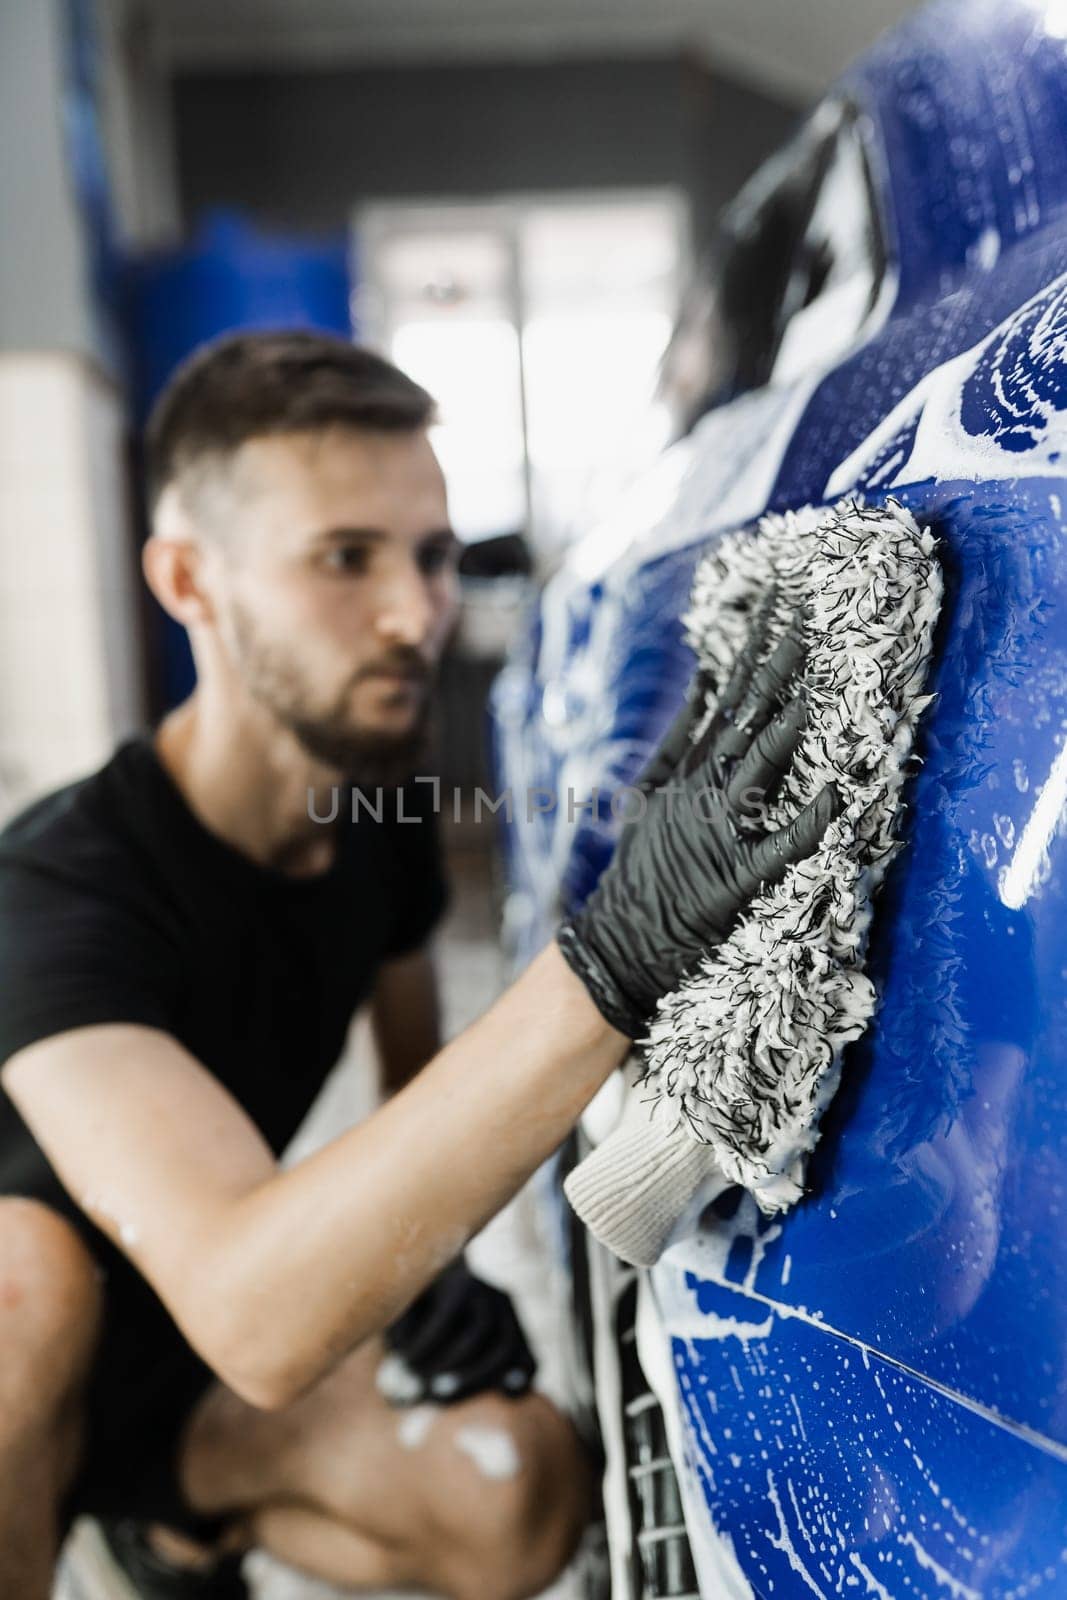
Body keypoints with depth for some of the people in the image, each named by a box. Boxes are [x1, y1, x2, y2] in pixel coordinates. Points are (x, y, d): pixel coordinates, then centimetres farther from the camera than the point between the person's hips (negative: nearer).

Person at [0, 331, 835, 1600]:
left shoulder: (382, 815, -9)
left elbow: (418, 1075, 9)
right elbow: (255, 1317, -46)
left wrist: (423, 1262, -12)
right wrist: (616, 955, -57)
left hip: (196, 1384, 6)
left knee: (524, 1496, -15)